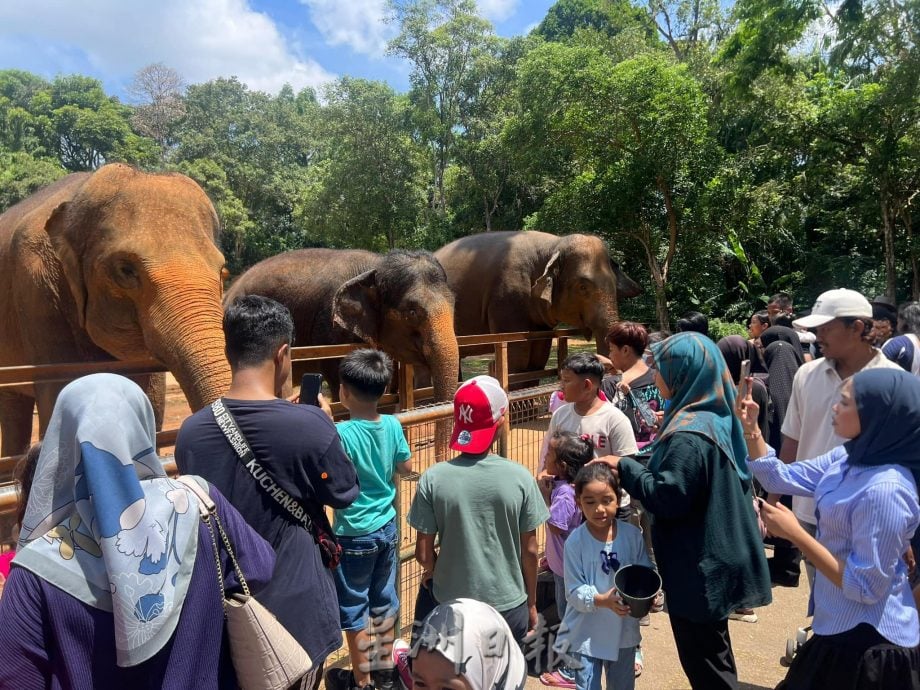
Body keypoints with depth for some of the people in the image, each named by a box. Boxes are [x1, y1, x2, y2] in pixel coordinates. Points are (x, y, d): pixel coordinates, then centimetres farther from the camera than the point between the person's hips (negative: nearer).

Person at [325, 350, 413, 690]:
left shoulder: (341, 433, -23)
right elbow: (406, 467, 5)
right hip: (387, 528, 6)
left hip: (354, 535, -5)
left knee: (353, 608, 13)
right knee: (384, 602, 20)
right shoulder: (393, 425, -6)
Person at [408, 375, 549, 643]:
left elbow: (424, 554, -9)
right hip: (508, 606, 1)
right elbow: (530, 551, -6)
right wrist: (531, 603, 10)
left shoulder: (433, 479, -16)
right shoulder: (520, 477, -14)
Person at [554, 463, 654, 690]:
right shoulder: (575, 541, -16)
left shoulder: (632, 534, -8)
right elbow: (574, 591, -14)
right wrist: (602, 600, -30)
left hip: (624, 630, 3)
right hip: (587, 633, -3)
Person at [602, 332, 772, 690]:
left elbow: (667, 497, -27)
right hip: (715, 555, 10)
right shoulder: (716, 417, 4)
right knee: (713, 653, 25)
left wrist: (625, 466, -17)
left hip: (697, 565, -10)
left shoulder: (689, 433, -25)